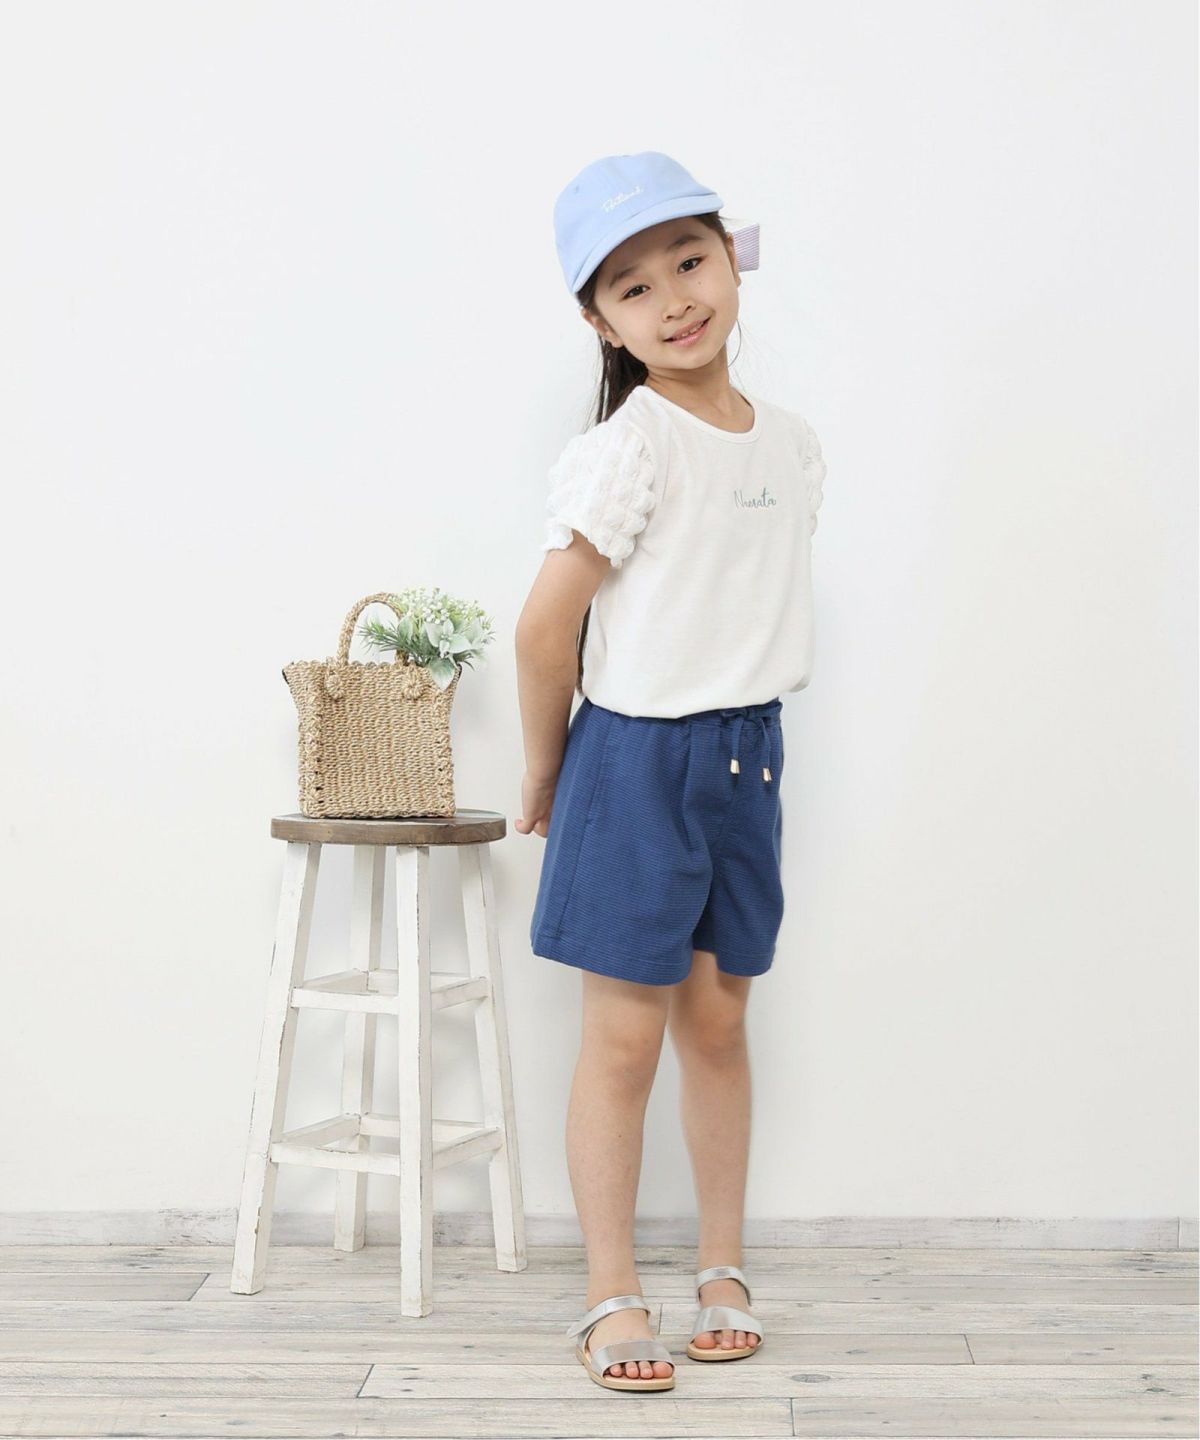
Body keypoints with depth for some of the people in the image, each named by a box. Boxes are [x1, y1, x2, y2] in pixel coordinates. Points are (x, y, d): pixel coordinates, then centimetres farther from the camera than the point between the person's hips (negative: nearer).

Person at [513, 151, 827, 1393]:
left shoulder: (792, 445, 4)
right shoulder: (624, 451, -15)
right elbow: (547, 624, -13)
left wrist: (729, 718, 11)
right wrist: (544, 777, -3)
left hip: (747, 757, 5)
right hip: (634, 762, -5)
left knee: (718, 1022, 14)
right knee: (626, 1035, 1)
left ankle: (723, 1273, 27)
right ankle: (612, 1296, 14)